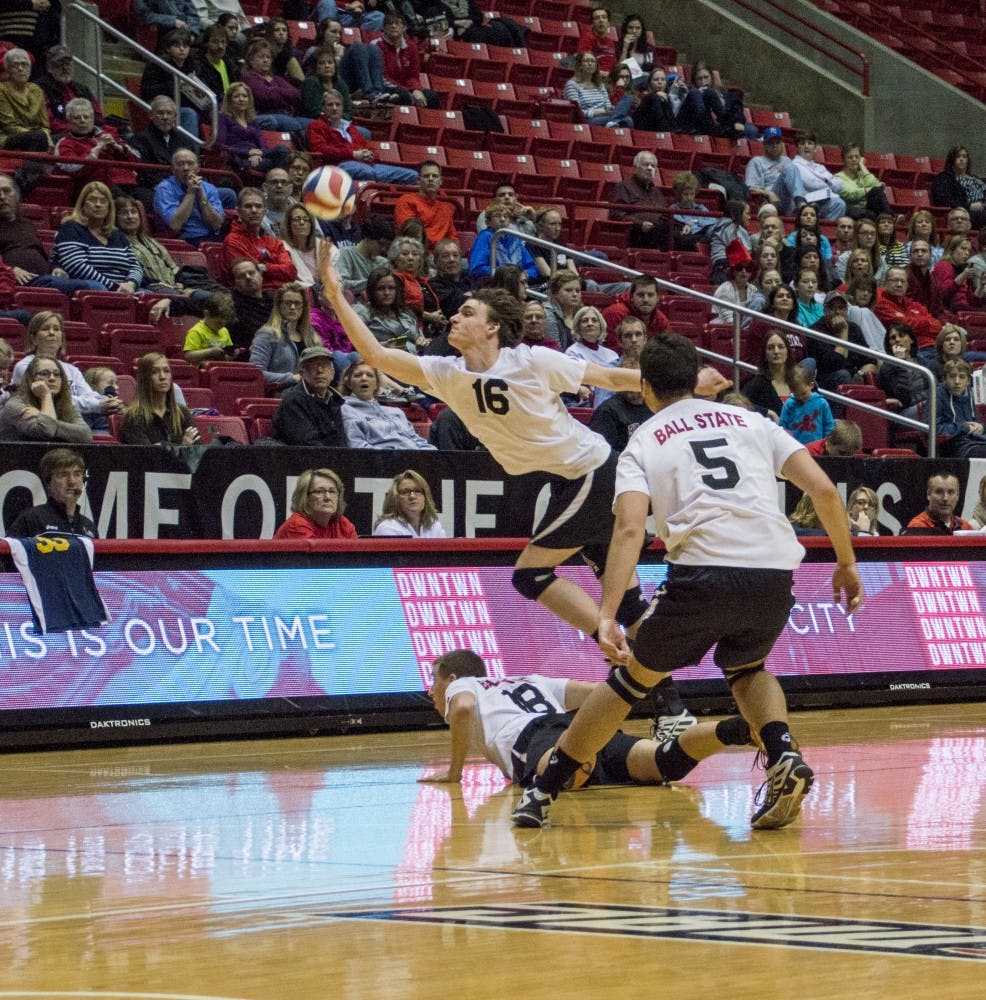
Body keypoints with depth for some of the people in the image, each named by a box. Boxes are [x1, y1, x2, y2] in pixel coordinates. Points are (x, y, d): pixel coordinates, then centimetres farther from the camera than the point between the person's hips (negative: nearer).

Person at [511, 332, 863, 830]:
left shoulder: (643, 443, 14)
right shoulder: (750, 421, 23)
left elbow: (630, 529, -4)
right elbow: (824, 490, 13)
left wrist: (607, 616, -12)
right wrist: (846, 562, 23)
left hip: (704, 571, -3)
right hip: (774, 573, 3)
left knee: (633, 675, 17)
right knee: (745, 666, 32)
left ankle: (541, 792, 18)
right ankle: (783, 757, 4)